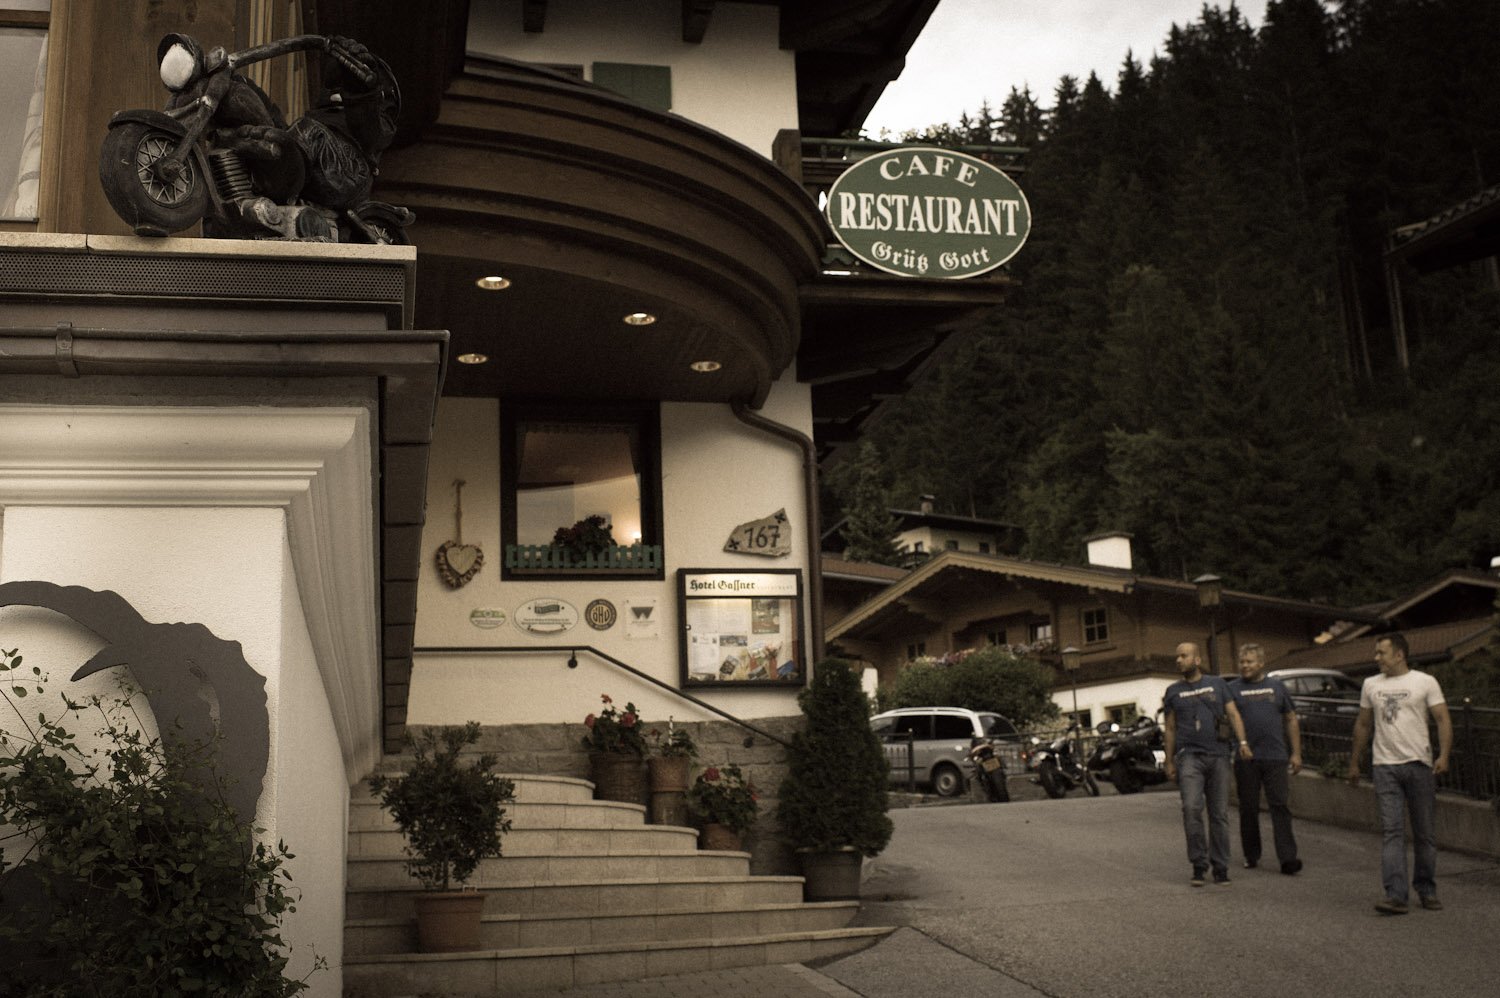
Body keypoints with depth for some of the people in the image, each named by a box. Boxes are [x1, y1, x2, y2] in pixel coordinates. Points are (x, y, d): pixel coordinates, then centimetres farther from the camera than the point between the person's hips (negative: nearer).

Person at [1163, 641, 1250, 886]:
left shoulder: (1218, 684, 13)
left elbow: (1233, 714, 7)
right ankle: (1199, 864, -8)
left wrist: (1242, 742, -8)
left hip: (1218, 755, 1)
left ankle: (1220, 868, 9)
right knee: (1191, 808, -18)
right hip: (1189, 755, -1)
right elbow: (1170, 729, 14)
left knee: (1219, 813, 1)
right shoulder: (1173, 691, 13)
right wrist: (1169, 762, 8)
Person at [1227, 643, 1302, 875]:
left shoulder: (1276, 687, 11)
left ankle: (1288, 858, -6)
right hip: (1246, 758, -1)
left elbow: (1291, 720, 14)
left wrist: (1296, 753, 8)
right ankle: (1251, 856, 18)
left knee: (1280, 806, -4)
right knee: (1248, 809, 6)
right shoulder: (1233, 689, 4)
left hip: (1276, 757, 1)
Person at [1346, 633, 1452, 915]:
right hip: (1385, 766, 2)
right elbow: (1363, 725, 18)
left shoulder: (1425, 682, 1)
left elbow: (1443, 719, -5)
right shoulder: (1371, 685, 12)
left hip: (1419, 764, -2)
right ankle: (1395, 895, -14)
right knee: (1391, 830, -8)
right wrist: (1354, 763, 18)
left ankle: (1426, 891, 21)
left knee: (1424, 832, 7)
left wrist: (1444, 755, -19)